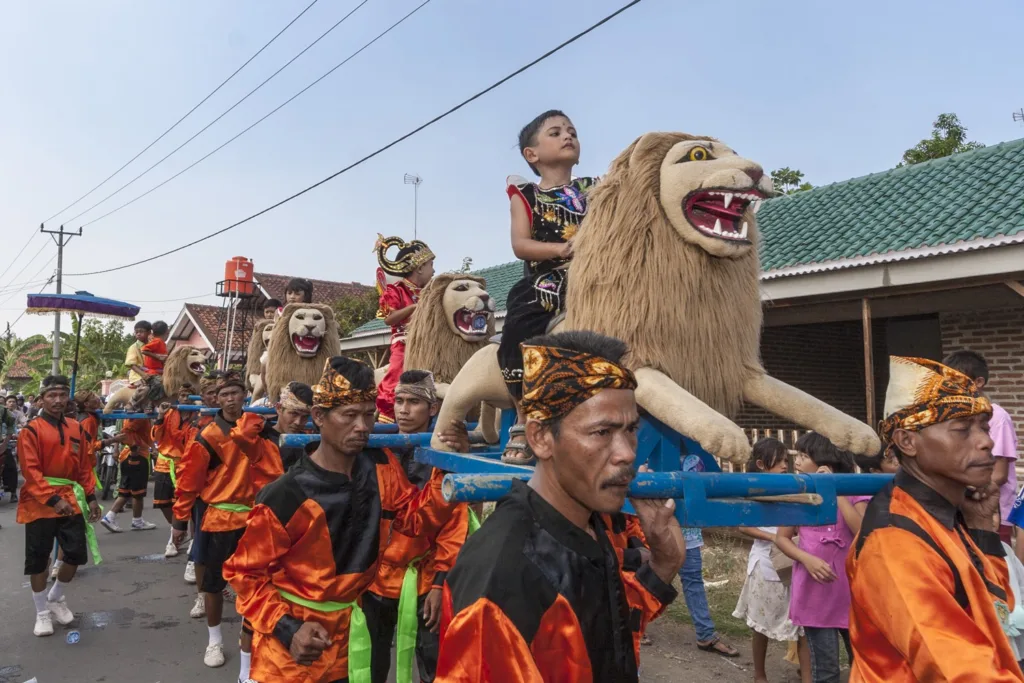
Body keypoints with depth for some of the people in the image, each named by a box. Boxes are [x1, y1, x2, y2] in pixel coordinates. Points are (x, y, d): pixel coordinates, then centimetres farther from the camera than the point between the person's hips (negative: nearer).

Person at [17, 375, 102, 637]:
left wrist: (90, 497, 7)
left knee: (77, 554, 6)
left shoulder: (75, 428, 7)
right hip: (40, 502, -4)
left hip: (71, 500, 5)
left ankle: (56, 598, 32)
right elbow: (31, 471, -15)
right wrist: (53, 499, -22)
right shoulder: (31, 430, -9)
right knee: (38, 559, 4)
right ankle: (42, 613, 20)